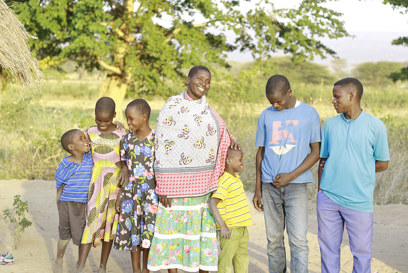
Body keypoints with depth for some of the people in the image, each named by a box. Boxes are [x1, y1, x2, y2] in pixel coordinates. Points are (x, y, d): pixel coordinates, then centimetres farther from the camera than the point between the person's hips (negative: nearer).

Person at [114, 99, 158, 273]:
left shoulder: (156, 140, -7)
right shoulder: (127, 140, 4)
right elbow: (124, 170, 9)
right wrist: (119, 196, 7)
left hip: (151, 192, -3)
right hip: (131, 192, 3)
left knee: (148, 232, 1)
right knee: (133, 232, 8)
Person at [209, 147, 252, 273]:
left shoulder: (236, 177, 11)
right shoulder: (224, 181, -17)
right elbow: (212, 203, -25)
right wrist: (222, 226, -29)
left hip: (242, 228, 9)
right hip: (230, 230, -9)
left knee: (242, 261, 15)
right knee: (226, 262, -3)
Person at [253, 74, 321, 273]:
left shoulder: (309, 114, 1)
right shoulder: (266, 116, 9)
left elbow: (316, 152, 0)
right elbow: (261, 152, 14)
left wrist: (291, 176, -11)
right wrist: (258, 189, 10)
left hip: (297, 184, -3)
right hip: (270, 185, 3)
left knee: (298, 240, -10)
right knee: (273, 239, 8)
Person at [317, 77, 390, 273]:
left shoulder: (375, 126, -3)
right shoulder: (330, 124, 8)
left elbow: (382, 164, 3)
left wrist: (355, 169, 1)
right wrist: (320, 190, 9)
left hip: (359, 200, -3)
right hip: (328, 197, 3)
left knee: (361, 250, 4)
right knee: (328, 247, 10)